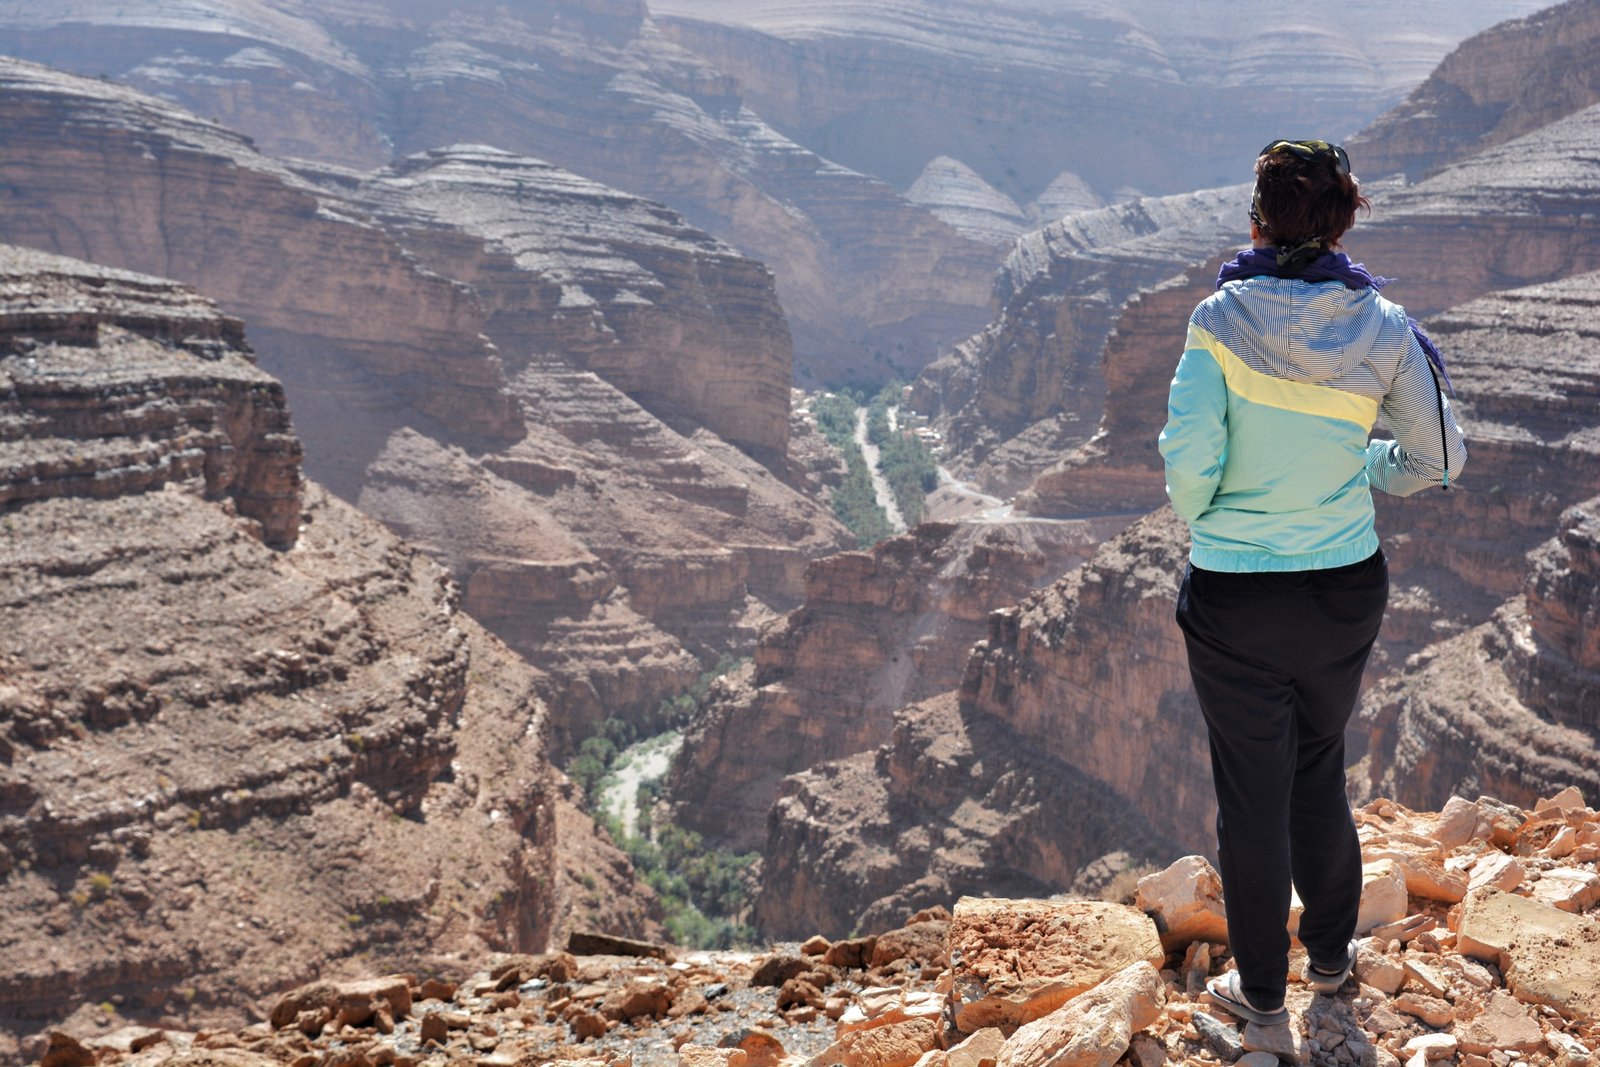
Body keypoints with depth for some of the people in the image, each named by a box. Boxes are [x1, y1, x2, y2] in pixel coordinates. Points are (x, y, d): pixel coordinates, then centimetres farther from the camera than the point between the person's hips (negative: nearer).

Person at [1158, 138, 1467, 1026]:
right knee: (1321, 776, 23)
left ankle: (1261, 988, 30)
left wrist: (1198, 519, 4)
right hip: (1346, 589, 3)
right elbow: (1439, 459, 1)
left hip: (1234, 602, -3)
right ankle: (1331, 956, 41)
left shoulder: (1221, 320, -16)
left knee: (1252, 795, 12)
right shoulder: (1382, 328, -7)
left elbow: (1189, 463, -17)